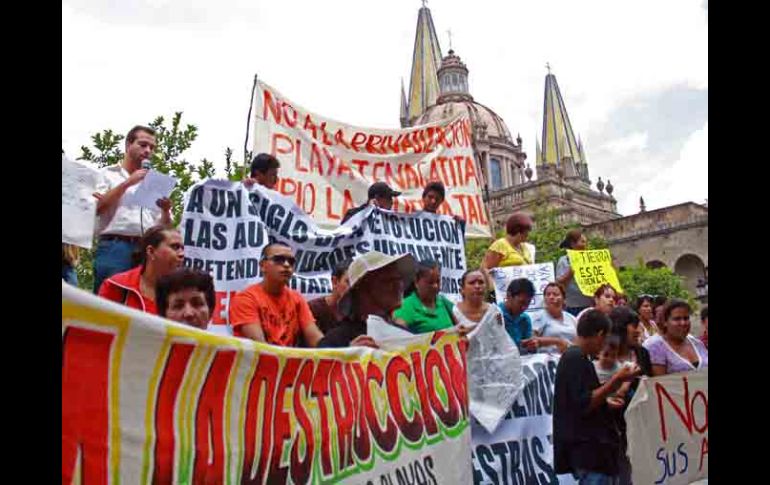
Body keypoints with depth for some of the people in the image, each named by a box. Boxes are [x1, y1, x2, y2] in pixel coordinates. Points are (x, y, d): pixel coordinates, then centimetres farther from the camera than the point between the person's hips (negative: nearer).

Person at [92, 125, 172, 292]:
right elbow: (95, 208, -5)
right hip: (114, 248, -3)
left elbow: (165, 228, 18)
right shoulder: (107, 174, 12)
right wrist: (127, 183, -5)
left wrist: (166, 211, -4)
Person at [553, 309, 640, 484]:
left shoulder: (571, 356, 14)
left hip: (590, 447, 10)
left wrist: (605, 402, 28)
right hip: (589, 448, -10)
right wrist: (615, 380, -21)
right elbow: (584, 405, -23)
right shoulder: (577, 358, -17)